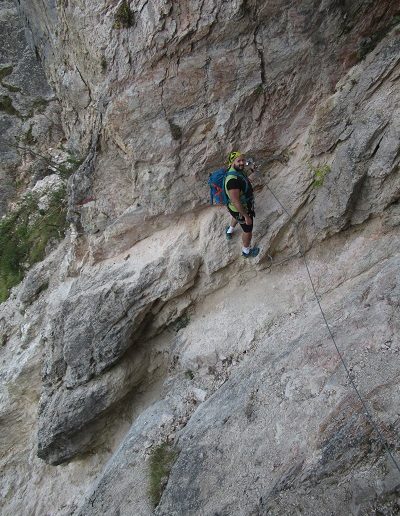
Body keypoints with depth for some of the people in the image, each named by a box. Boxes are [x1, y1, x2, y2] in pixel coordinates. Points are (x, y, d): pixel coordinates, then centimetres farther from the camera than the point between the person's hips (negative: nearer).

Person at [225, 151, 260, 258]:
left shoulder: (238, 171, -11)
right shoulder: (233, 180, -40)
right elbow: (236, 202, -36)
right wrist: (246, 216, -28)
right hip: (241, 209, -9)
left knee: (235, 217, 40)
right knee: (248, 231, 15)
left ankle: (230, 231, 72)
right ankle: (247, 251, 42)